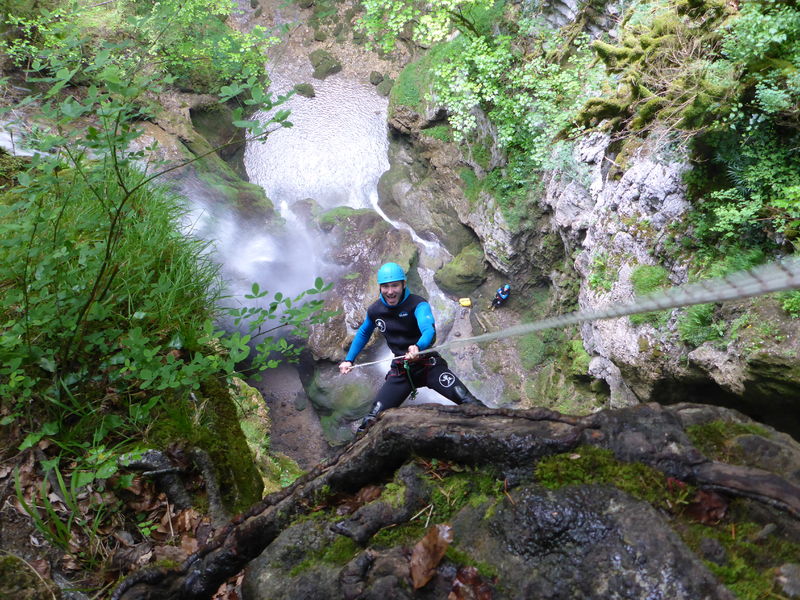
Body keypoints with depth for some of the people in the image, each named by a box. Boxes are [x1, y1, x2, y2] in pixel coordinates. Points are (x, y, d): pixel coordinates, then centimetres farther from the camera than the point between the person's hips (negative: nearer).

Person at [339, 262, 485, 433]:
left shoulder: (418, 304, -16)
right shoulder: (374, 310, 0)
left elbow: (429, 330, -37)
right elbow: (363, 333, 21)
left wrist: (418, 347, -58)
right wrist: (349, 360, 13)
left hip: (428, 365, -3)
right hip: (400, 371, 3)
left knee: (466, 400, -23)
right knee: (373, 418, -9)